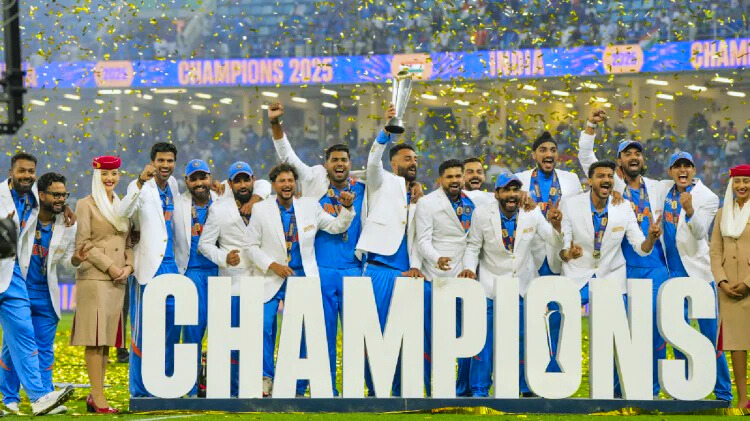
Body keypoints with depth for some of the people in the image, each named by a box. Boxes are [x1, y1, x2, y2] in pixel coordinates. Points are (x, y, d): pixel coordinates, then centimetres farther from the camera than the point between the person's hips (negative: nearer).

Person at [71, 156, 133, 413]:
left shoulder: (122, 206, 18)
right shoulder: (86, 205, -1)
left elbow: (129, 241, 19)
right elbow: (83, 244, -7)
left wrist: (128, 266, 1)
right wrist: (109, 266, -12)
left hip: (118, 280, 6)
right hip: (94, 278, -6)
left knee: (107, 337, 6)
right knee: (95, 338, -9)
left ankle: (96, 395, 9)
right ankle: (97, 398, -10)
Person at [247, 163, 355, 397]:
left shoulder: (310, 206, 6)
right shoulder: (261, 210, 2)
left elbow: (336, 227, 13)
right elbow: (253, 246, 3)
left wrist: (347, 207, -5)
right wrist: (273, 265, -10)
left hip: (303, 278, 1)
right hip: (273, 278, -1)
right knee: (265, 325, -17)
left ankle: (298, 387, 7)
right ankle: (266, 378, -2)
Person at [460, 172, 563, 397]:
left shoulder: (533, 214, -5)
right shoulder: (482, 214, -9)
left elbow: (556, 243, -2)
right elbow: (473, 247, 0)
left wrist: (556, 225, -22)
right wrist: (469, 268, -17)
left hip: (524, 285, 2)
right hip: (492, 284, -2)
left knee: (525, 338, 4)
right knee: (485, 337, -5)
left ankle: (527, 387, 17)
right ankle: (479, 390, 5)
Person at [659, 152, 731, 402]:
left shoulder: (707, 198, -6)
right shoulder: (663, 189, 7)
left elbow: (700, 233, -18)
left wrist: (689, 210, -35)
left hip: (698, 272, -4)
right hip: (673, 272, 5)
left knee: (710, 334, -5)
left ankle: (723, 393, -1)